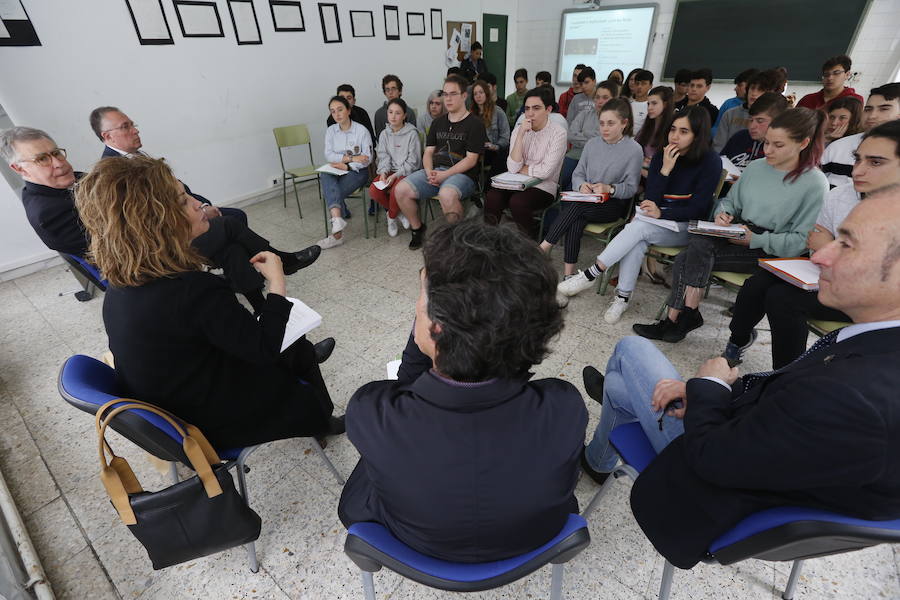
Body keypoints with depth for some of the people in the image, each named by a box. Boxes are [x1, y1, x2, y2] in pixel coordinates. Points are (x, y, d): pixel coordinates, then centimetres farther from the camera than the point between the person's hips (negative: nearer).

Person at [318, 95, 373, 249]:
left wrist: (346, 165, -16)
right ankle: (337, 219, -48)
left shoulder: (361, 130, -4)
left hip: (357, 171, -4)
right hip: (336, 170, 4)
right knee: (325, 176, -33)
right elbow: (328, 156, -1)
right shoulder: (330, 131, 9)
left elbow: (367, 159, -8)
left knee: (329, 192, -27)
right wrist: (351, 158, -13)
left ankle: (337, 235, -20)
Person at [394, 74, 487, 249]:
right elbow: (428, 152, 17)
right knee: (401, 189, -16)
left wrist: (444, 175, -17)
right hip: (435, 171, 6)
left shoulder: (474, 123, 2)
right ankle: (417, 228, 5)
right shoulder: (438, 122, 21)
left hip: (463, 174, -6)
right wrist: (429, 173, -5)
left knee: (446, 194, -40)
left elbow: (471, 159, -7)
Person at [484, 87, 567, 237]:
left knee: (517, 202, -31)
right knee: (492, 197, -24)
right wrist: (521, 135, -12)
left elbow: (545, 172, -15)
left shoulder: (558, 133, -6)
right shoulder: (518, 131, 7)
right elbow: (512, 168, -8)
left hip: (544, 187, -4)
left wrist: (520, 170, -3)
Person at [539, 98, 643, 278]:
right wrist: (582, 184, -12)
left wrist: (609, 188, -21)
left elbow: (631, 188, -3)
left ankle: (544, 247, -24)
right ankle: (569, 273, -32)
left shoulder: (634, 150, -3)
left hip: (615, 204, -3)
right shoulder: (592, 144, 12)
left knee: (576, 206, -33)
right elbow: (577, 174, 11)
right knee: (576, 219, -32)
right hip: (587, 200, 3)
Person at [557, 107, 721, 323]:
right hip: (657, 221, 3)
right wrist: (665, 169, -18)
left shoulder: (710, 161, -8)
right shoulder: (661, 155, 3)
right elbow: (650, 199, -3)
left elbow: (697, 208, -13)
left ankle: (591, 274, -32)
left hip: (686, 227, -3)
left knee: (640, 226, -33)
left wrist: (661, 213, -28)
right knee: (637, 241, -33)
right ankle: (622, 297, -30)